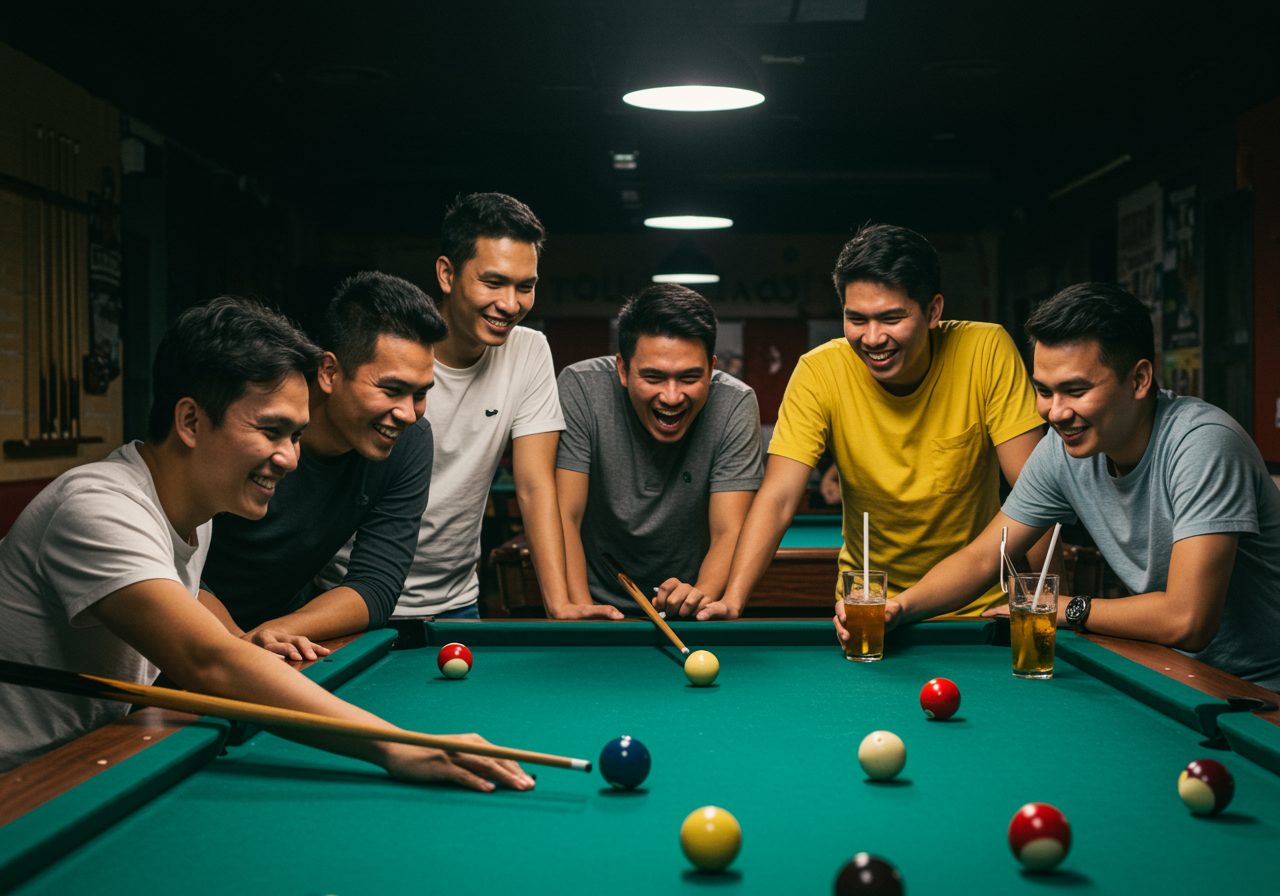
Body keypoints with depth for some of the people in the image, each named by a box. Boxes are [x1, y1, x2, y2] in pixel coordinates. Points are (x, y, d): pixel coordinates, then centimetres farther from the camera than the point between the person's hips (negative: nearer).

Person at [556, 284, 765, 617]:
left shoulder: (735, 405, -12)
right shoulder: (580, 389, -14)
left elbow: (728, 533, -14)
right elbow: (563, 517, -15)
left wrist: (701, 593, -35)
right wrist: (582, 612, -29)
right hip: (598, 604, -4)